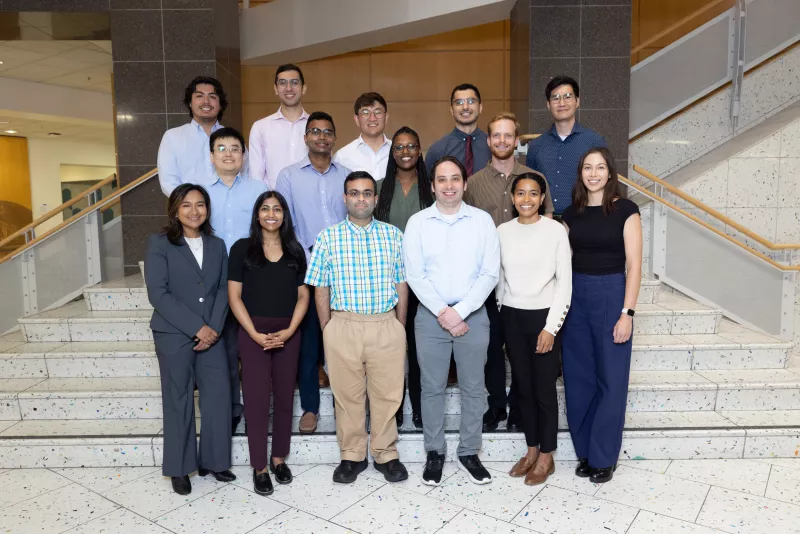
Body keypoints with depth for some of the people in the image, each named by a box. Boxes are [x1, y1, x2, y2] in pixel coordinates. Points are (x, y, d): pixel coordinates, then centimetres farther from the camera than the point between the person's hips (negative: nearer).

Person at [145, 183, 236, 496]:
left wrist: (214, 327, -8)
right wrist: (196, 327, -15)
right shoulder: (159, 244, -3)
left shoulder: (217, 246, 10)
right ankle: (179, 468, 23)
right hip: (174, 335, -3)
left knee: (218, 396, 4)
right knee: (178, 401, 6)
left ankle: (213, 461, 22)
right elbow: (158, 294, -11)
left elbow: (223, 289, 6)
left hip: (212, 334, 4)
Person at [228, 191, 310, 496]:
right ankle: (259, 466, 12)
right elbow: (234, 296, -3)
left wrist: (290, 330, -8)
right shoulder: (242, 248, 1)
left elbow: (303, 295, 6)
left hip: (288, 333, 3)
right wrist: (255, 334, -12)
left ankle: (279, 458, 25)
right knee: (256, 398, -1)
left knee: (285, 396, 8)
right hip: (253, 332, -2)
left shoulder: (295, 251, 8)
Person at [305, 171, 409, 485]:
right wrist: (327, 331, 2)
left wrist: (400, 328, 6)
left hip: (386, 326, 1)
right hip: (344, 326, 0)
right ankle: (352, 456, 27)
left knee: (387, 394, 8)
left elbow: (401, 285, 7)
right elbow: (321, 289, 4)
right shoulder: (328, 238, 3)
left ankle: (386, 455, 26)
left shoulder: (393, 235, 6)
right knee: (347, 395, 9)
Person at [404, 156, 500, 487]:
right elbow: (415, 276, -4)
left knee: (473, 387, 9)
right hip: (430, 315, 0)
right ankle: (434, 453, 25)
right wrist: (442, 312, -13)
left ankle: (469, 453, 26)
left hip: (473, 314, 0)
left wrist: (460, 312, -12)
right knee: (432, 388, 9)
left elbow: (490, 273, -5)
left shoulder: (482, 220, 0)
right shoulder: (417, 223, 0)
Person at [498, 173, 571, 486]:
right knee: (523, 387, 12)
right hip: (511, 317, 4)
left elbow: (565, 282, -8)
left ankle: (546, 457, 20)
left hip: (543, 317, -3)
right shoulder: (503, 231, 3)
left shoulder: (555, 230, -7)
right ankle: (532, 450, 28)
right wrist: (500, 317, 8)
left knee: (544, 389, 3)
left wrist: (551, 326, -12)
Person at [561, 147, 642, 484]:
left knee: (610, 379, 4)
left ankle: (604, 457, 18)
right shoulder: (571, 213, 8)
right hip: (575, 297, 4)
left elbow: (633, 265, -7)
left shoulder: (625, 210, -4)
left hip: (610, 295, -4)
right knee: (578, 378, 9)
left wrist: (627, 312, -13)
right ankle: (585, 452, 25)